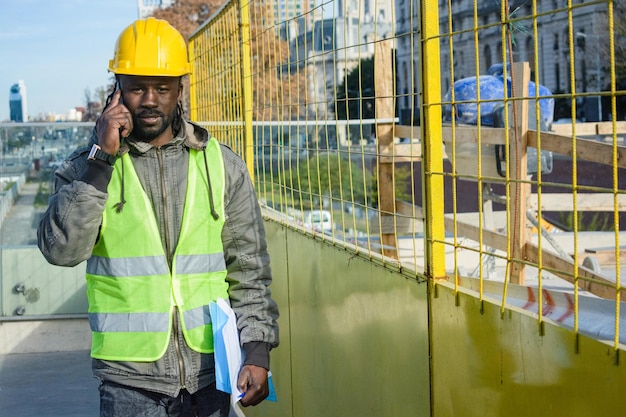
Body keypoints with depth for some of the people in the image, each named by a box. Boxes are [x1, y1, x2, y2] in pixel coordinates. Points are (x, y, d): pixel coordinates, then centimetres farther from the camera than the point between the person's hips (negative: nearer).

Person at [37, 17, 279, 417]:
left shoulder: (222, 164, 5)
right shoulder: (89, 165, 1)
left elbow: (249, 267, 6)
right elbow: (61, 250, -14)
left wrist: (257, 349, -2)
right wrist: (101, 159, -16)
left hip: (210, 370, 2)